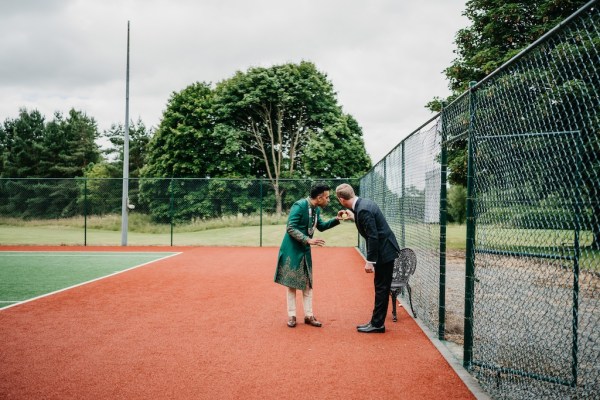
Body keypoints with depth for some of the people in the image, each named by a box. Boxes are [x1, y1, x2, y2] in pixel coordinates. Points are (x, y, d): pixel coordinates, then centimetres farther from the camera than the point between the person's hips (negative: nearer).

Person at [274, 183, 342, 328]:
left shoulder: (317, 209, 3)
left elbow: (321, 226, 16)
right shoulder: (299, 206, -21)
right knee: (292, 283, 3)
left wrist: (336, 220, 2)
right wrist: (308, 240, -29)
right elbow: (290, 228, -23)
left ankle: (308, 315, 18)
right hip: (292, 249, -7)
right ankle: (291, 315, 14)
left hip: (305, 250, 7)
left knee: (307, 283, 9)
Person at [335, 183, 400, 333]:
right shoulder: (364, 203, 5)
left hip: (384, 251, -10)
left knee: (381, 287, 0)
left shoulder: (363, 210, -23)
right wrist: (354, 217, 16)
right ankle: (377, 321, 23)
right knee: (381, 287, 14)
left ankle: (377, 324, 9)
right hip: (384, 249, 10)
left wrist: (370, 261, -19)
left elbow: (373, 236, -24)